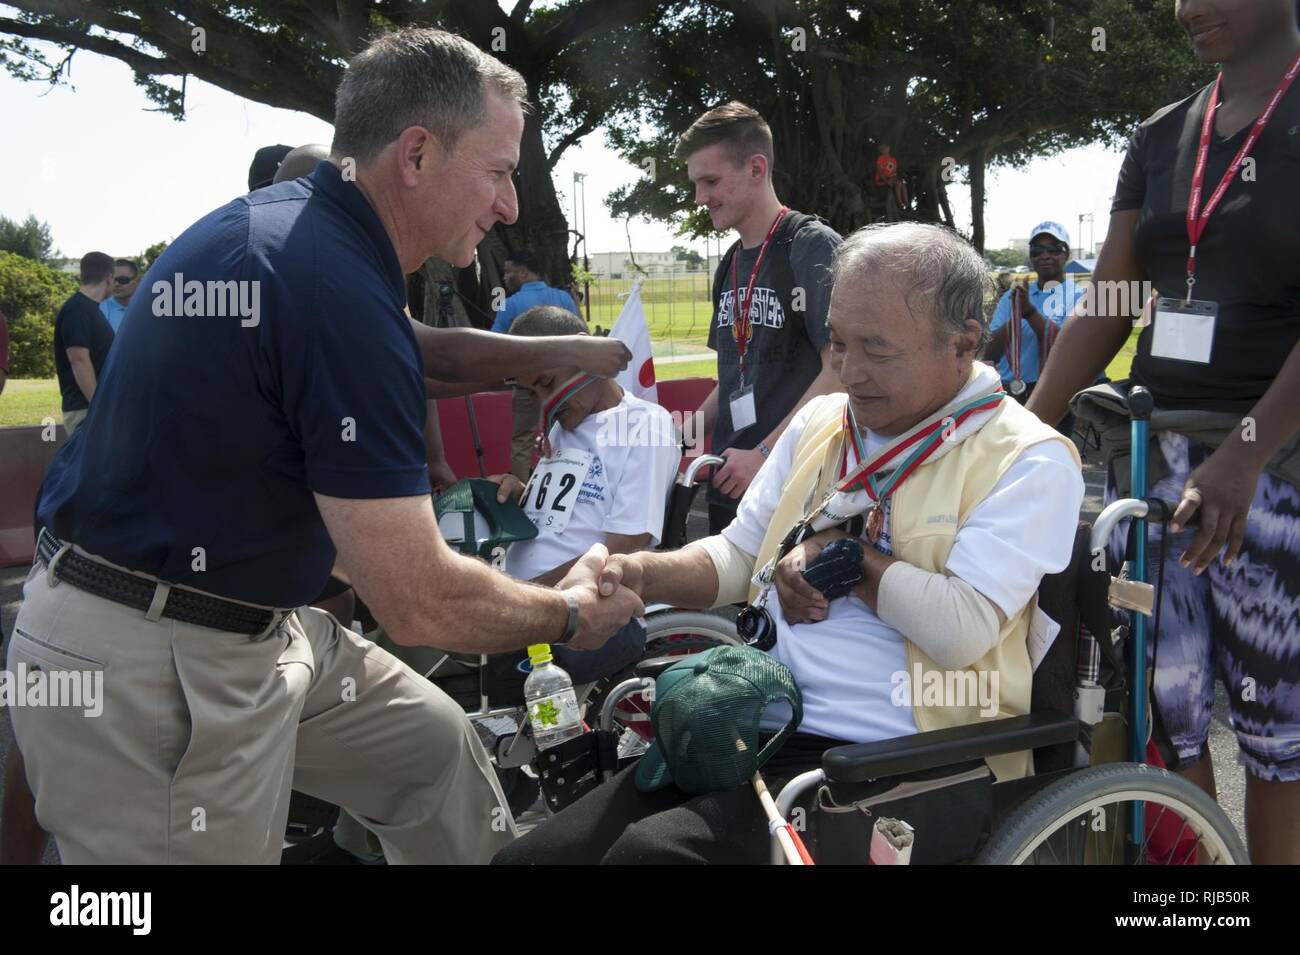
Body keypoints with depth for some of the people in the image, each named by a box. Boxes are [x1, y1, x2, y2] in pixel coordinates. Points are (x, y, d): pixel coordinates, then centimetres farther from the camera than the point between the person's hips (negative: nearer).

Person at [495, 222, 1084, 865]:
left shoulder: (1028, 461, -5)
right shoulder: (820, 422, 16)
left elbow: (961, 629, -18)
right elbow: (737, 557, 21)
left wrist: (837, 551, -5)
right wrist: (641, 574, 1)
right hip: (756, 727, 7)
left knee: (650, 850, -29)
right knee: (531, 853, -9)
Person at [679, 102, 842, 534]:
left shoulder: (813, 247, -10)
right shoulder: (729, 266, 14)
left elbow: (840, 372, -18)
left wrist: (765, 454, -21)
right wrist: (686, 433, 6)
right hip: (729, 483, 7)